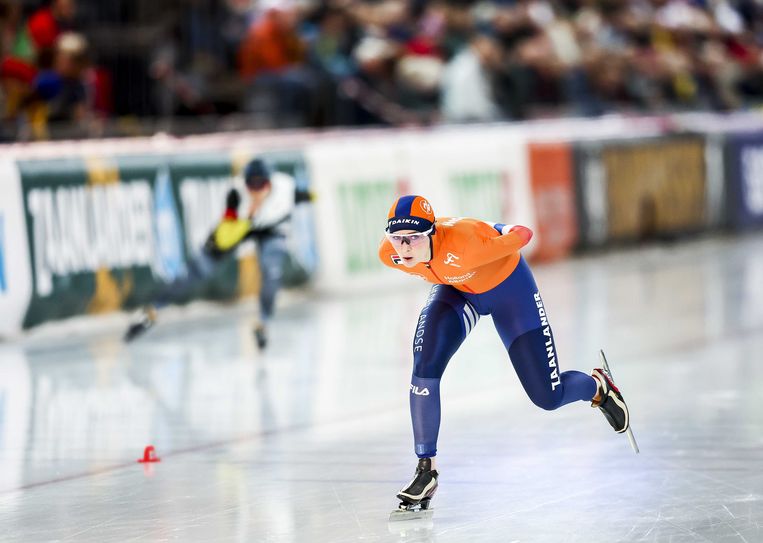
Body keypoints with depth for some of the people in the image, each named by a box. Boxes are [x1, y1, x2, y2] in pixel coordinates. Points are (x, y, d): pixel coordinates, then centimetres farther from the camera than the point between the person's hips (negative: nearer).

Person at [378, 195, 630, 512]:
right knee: (425, 366, -21)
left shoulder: (462, 244, -44)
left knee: (548, 397, 0)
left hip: (507, 285, -4)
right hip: (456, 289, 4)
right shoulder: (389, 255, -27)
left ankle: (598, 387, 37)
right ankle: (426, 470, -9)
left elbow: (522, 235, -27)